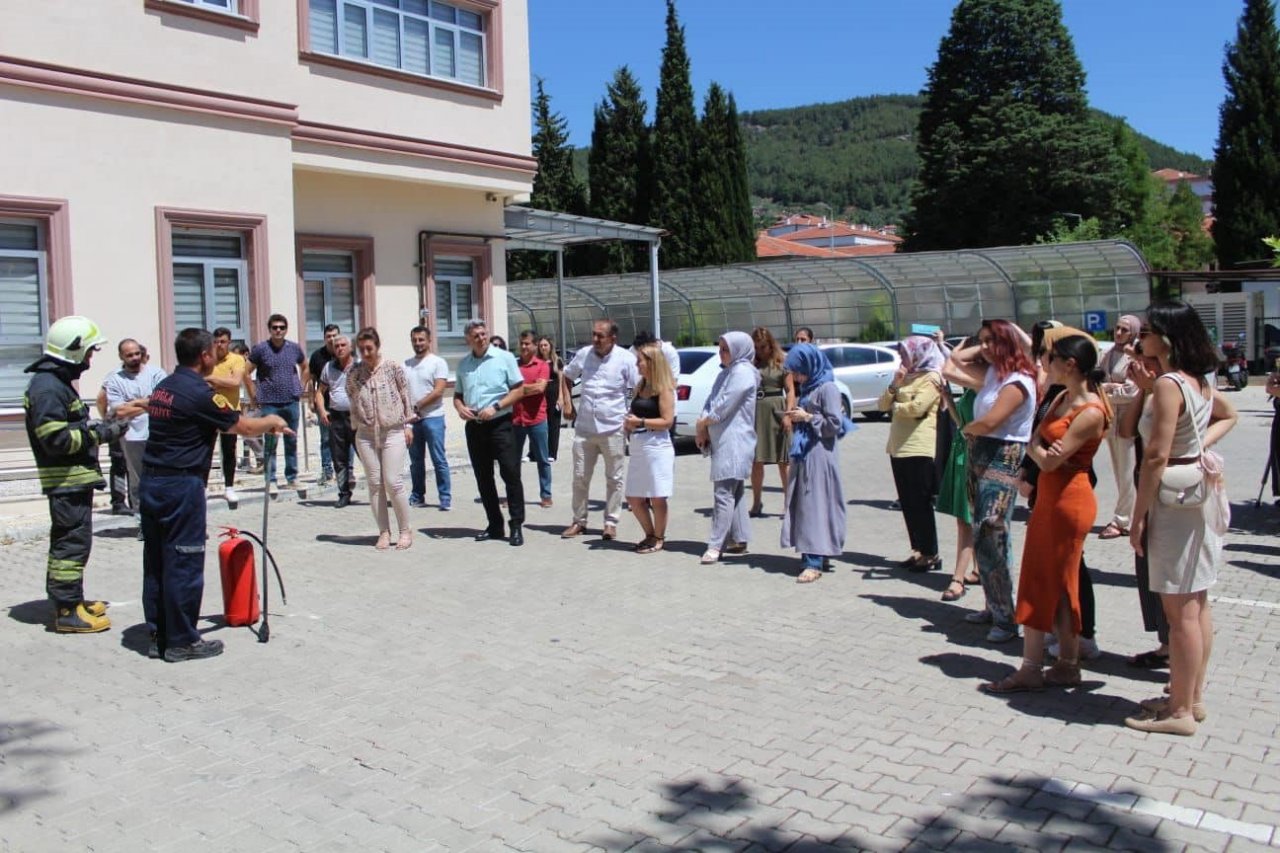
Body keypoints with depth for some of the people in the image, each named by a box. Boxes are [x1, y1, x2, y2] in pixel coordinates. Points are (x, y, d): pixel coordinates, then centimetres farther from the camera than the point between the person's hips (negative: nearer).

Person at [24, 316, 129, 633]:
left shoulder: (58, 382, 15)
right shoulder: (48, 387, -18)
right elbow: (57, 439, -24)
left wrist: (100, 425, 7)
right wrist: (101, 433, -19)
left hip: (75, 478, 11)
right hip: (67, 479, -11)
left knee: (68, 541, 18)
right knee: (73, 542, -6)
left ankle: (70, 600, 29)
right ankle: (67, 611, 0)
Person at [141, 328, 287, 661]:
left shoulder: (164, 387, 13)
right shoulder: (199, 393, -14)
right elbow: (244, 427, -7)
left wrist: (265, 426, 25)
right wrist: (272, 421, 14)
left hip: (151, 480, 9)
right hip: (181, 484, -9)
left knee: (156, 562, 13)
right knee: (184, 562, -1)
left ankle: (159, 636, 22)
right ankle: (181, 641, 7)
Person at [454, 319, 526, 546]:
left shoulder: (504, 357, -2)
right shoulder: (463, 364, 12)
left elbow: (519, 390, -5)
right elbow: (457, 395, 18)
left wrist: (495, 407, -16)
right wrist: (460, 408, -4)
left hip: (500, 424, -5)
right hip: (474, 427, 5)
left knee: (510, 474, -7)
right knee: (483, 478, 9)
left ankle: (516, 525, -1)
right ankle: (494, 525, 19)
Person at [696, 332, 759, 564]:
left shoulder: (742, 373, -11)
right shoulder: (727, 372, 19)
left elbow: (724, 406, -17)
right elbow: (711, 402, 14)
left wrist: (702, 423, -4)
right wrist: (702, 428, -1)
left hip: (734, 442, -10)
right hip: (722, 440, 10)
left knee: (723, 493, -11)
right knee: (733, 492, 13)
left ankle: (715, 545, -12)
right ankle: (739, 540, 20)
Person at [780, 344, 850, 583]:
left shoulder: (827, 388, -10)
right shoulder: (807, 388, 15)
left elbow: (835, 423, -14)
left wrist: (807, 417, -12)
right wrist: (796, 418, 7)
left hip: (820, 456, -9)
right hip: (804, 454, 9)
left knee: (816, 505, -10)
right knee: (802, 504, 8)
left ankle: (814, 562, -11)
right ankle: (813, 555, 15)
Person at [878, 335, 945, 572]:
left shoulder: (931, 378, -6)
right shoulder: (905, 378, 20)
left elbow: (917, 407, -20)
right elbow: (882, 405, 13)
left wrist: (895, 406, -2)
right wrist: (894, 385, -2)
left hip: (920, 448, -9)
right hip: (898, 447, 9)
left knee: (920, 503, -4)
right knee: (907, 503, 11)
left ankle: (931, 554, 4)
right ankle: (918, 550, 19)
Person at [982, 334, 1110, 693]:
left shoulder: (1090, 412, -19)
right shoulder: (1061, 398, 9)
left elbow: (1049, 461, -22)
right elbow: (1036, 443, 9)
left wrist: (1035, 446, -2)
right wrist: (1040, 446, -13)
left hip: (1068, 501, -9)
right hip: (1048, 496, 9)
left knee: (1057, 583, -1)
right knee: (1042, 581, 12)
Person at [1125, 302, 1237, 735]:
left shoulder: (1169, 384, -18)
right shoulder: (1200, 380, 9)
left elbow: (1156, 457, -21)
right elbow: (1228, 415, 30)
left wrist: (1137, 516, -16)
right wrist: (1200, 445, 13)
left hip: (1176, 497, -10)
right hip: (1201, 492, 10)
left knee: (1180, 610, -2)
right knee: (1197, 604, 15)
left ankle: (1180, 712, 6)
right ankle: (1193, 697, 26)